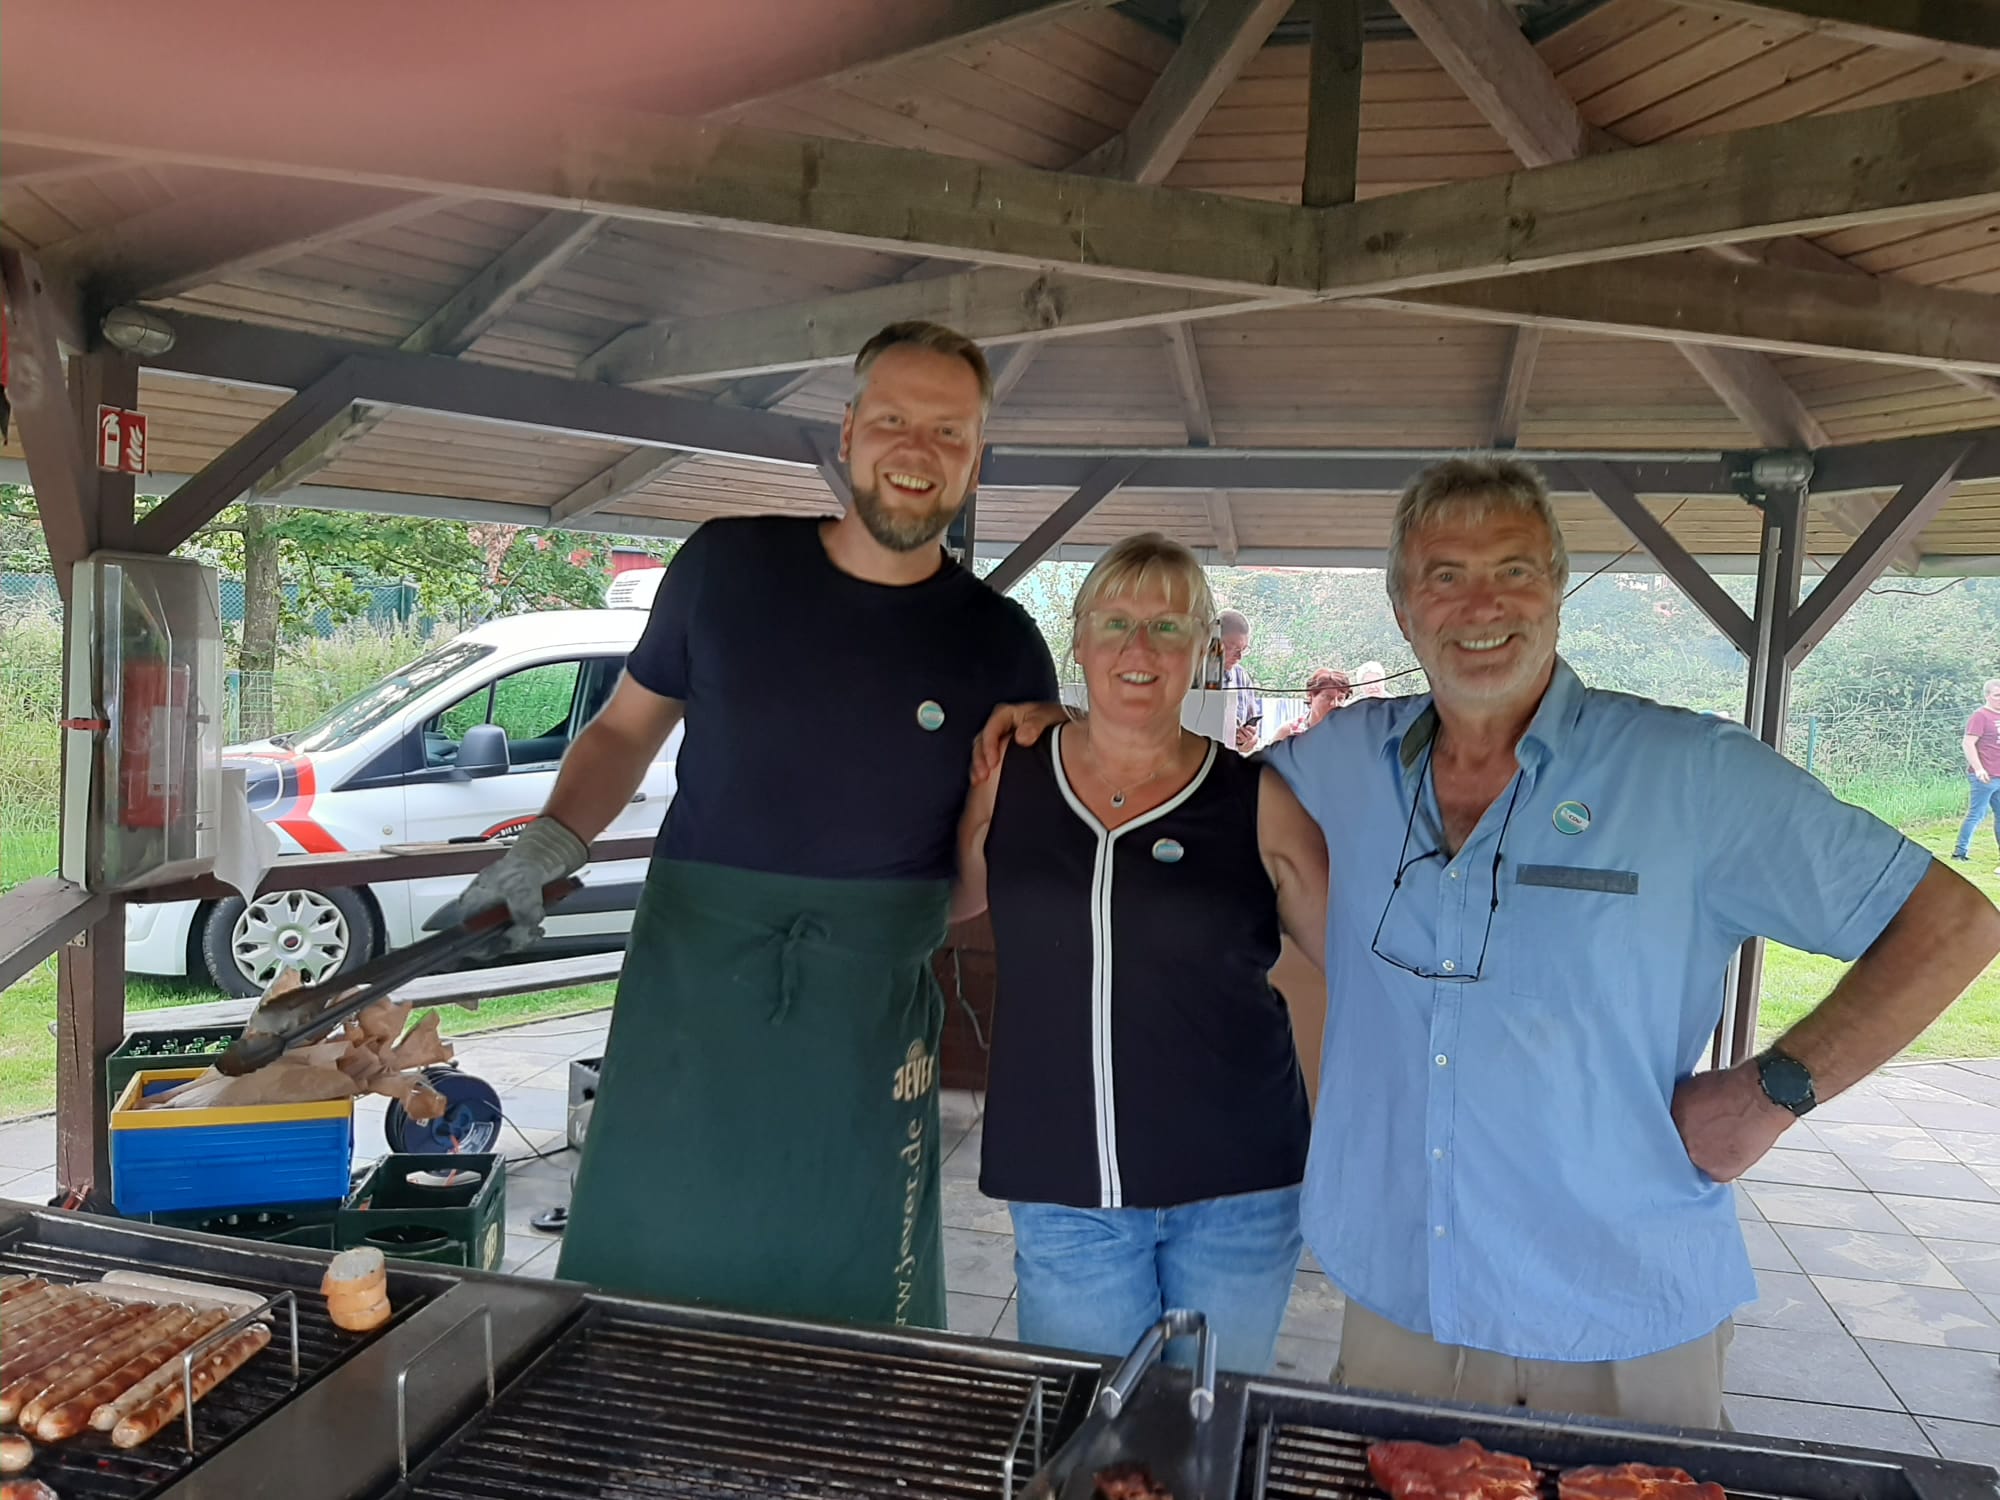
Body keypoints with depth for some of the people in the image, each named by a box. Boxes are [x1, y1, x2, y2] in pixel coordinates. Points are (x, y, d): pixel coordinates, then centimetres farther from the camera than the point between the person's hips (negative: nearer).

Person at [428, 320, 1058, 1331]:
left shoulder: (999, 644, -1)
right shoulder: (728, 564, -1)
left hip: (869, 1015, 0)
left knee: (844, 1296, 11)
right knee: (639, 1253, 11)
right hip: (687, 978, 1)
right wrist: (553, 840, -5)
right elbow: (626, 727, 11)